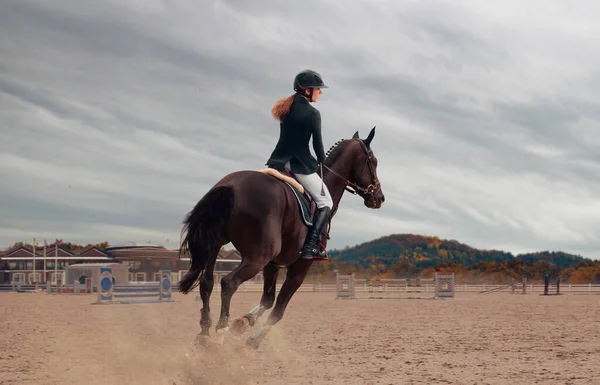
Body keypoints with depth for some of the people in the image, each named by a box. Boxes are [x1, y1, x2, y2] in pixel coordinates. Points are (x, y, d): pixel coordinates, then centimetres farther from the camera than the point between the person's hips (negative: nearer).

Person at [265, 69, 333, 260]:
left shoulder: (285, 108, 10)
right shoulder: (312, 114, -12)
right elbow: (317, 142, -7)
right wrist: (321, 161, 13)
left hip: (280, 161, 7)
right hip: (301, 164, -7)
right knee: (325, 202, 6)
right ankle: (310, 246, -7)